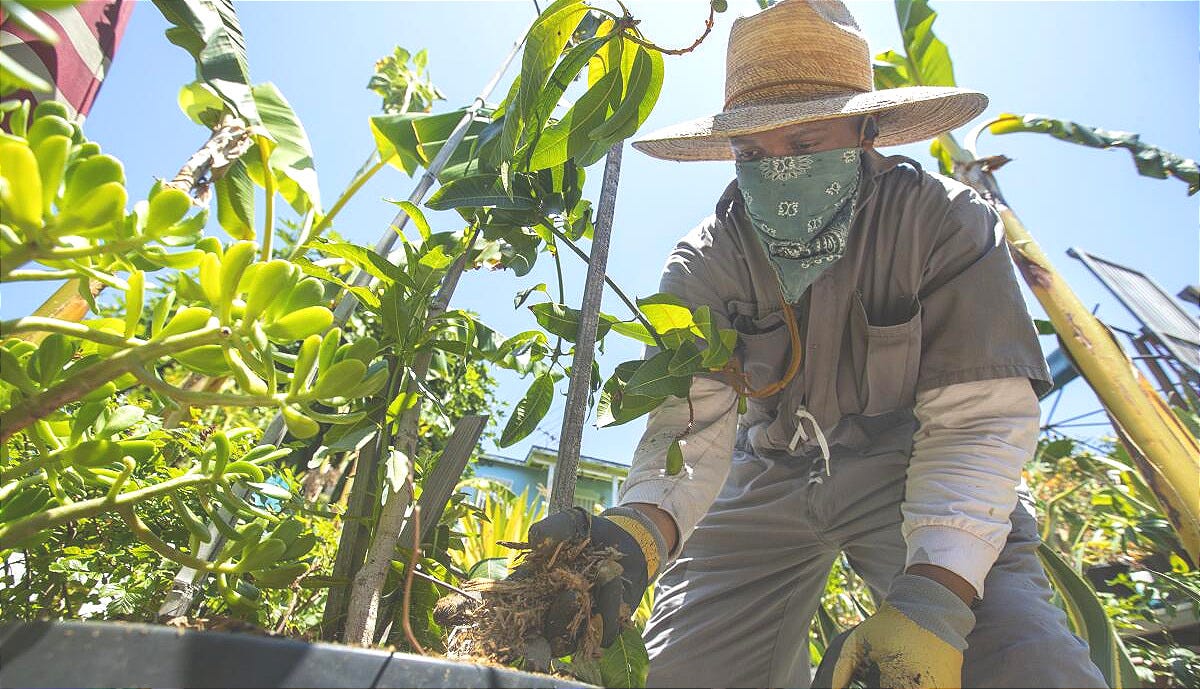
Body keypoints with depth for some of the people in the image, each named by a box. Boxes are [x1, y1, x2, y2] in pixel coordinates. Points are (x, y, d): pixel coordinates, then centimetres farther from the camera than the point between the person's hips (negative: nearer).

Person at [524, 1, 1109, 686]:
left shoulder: (946, 221, -18)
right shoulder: (704, 263, -13)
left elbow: (980, 421, -23)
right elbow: (689, 422, -23)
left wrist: (934, 598, -36)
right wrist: (642, 529, -44)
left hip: (909, 468, -1)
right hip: (769, 477, 3)